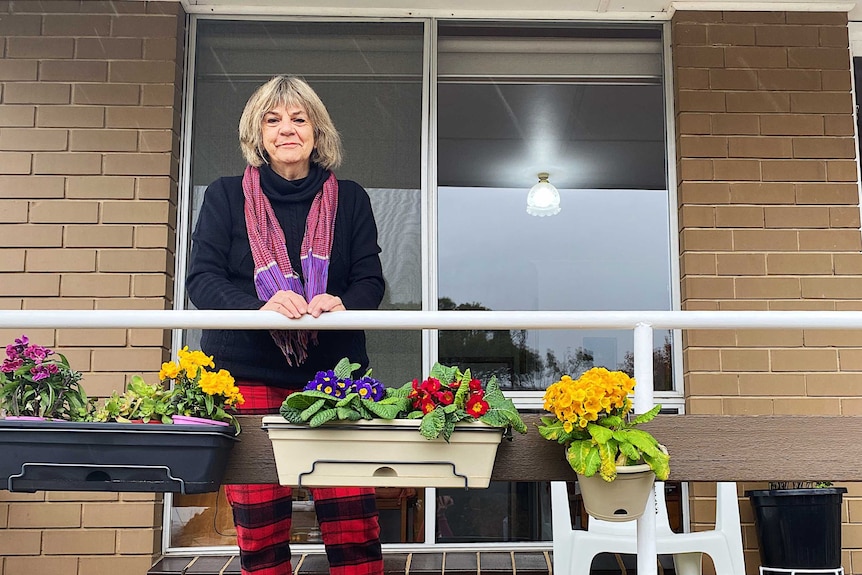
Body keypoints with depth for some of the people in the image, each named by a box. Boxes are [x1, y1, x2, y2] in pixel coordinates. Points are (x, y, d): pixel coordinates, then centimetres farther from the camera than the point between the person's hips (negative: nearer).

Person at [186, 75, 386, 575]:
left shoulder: (349, 199, 13)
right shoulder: (226, 196, 9)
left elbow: (370, 279, 6)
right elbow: (202, 279, 0)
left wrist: (342, 304, -18)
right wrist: (259, 306, -21)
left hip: (333, 370, 1)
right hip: (246, 370, 0)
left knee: (353, 523, -6)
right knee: (259, 528, -1)